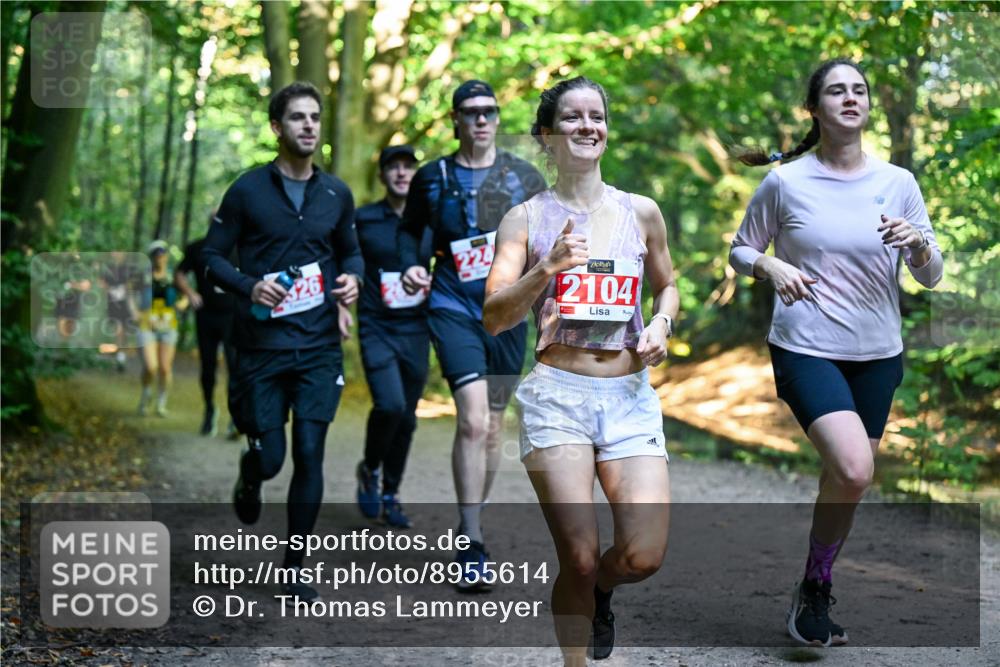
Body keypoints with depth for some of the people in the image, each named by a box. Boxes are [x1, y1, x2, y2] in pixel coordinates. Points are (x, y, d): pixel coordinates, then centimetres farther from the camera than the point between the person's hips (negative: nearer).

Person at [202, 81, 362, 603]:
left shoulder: (337, 194, 7)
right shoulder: (248, 190, -3)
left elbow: (350, 251, 21)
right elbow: (212, 256, 0)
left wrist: (352, 278, -2)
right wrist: (250, 287, -18)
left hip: (319, 348, 2)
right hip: (262, 347, -2)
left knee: (309, 456, -4)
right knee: (270, 457, 1)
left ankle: (294, 572, 8)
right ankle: (250, 474, 41)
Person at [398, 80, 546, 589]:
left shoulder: (523, 176, 8)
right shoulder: (433, 178, 5)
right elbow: (409, 230, 18)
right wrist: (410, 266, -1)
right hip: (453, 309, -3)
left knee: (491, 424, 10)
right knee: (472, 418, -18)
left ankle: (470, 526, 28)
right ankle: (471, 544, -15)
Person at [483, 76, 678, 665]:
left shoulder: (642, 212, 9)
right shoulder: (527, 219, 3)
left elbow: (667, 286, 24)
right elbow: (494, 318, -5)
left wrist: (662, 322, 3)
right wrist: (547, 269, -20)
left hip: (631, 396, 2)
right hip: (558, 395, -2)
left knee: (644, 556, -9)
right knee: (579, 558, -8)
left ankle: (600, 591, 28)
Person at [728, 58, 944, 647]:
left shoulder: (898, 183, 4)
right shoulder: (785, 182, -3)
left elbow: (931, 277, 7)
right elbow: (740, 251, 7)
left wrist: (920, 244, -15)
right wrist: (772, 267, -14)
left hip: (878, 355, 4)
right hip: (806, 349, -4)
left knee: (846, 479, 10)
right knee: (853, 470, -23)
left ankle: (817, 595, 31)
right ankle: (816, 586, 0)